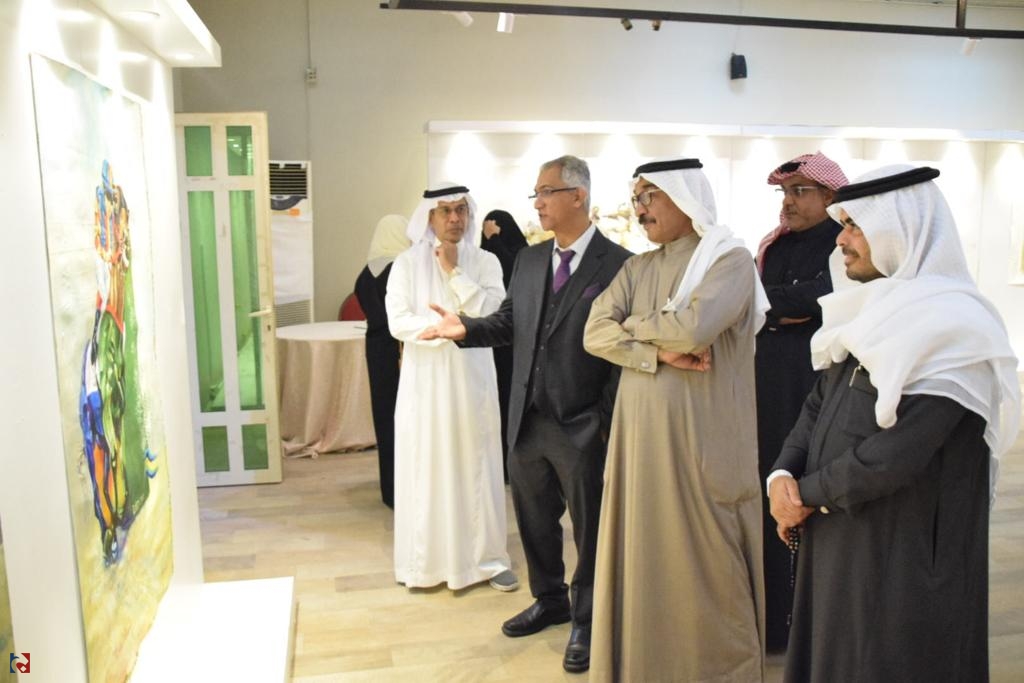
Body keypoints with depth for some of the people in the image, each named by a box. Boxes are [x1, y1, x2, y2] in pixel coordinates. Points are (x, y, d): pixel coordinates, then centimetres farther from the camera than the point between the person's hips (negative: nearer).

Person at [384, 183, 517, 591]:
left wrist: (454, 270, -12)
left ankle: (487, 556, 16)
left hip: (471, 379, 1)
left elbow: (492, 314, -10)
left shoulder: (485, 262, 4)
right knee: (427, 469, 5)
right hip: (425, 381, 0)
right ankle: (426, 561, 16)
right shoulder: (407, 263, 1)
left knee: (476, 466, 6)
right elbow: (398, 322, -7)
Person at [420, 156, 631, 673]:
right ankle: (550, 600, 44)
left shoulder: (619, 264, -11)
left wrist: (606, 419, -14)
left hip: (582, 425, -6)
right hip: (527, 419, 6)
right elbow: (509, 323, 10)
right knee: (534, 518, 21)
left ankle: (585, 621, 31)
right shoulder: (528, 260, 8)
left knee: (589, 528, 11)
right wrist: (465, 328, -9)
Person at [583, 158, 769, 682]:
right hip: (640, 435, 6)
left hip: (703, 438, -5)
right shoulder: (636, 269, 11)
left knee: (705, 566, 6)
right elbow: (595, 334, -1)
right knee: (642, 557, 12)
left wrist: (633, 325, -5)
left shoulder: (731, 260, -6)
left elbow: (693, 327, -23)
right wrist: (659, 352, -15)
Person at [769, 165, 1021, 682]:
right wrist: (782, 475, -8)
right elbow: (818, 405, 8)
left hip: (904, 555, -8)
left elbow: (897, 453, -25)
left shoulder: (952, 328, -19)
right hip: (836, 539, 8)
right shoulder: (870, 310, 8)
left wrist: (807, 494, -13)